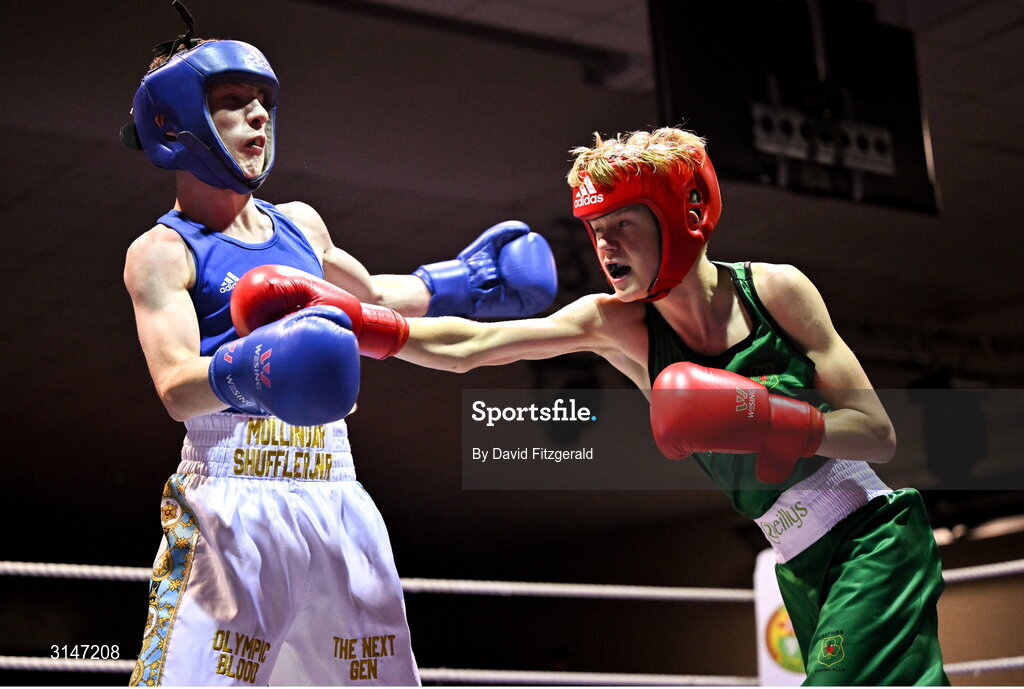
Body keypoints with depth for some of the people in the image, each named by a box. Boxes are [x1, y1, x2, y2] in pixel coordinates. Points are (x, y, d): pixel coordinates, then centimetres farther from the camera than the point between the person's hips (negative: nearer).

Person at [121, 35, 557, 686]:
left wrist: (458, 283, 33)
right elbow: (176, 387, -16)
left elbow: (367, 296, 39)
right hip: (235, 496, -6)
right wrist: (246, 370, -35)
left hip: (336, 495, 6)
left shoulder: (300, 223, 18)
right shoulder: (162, 252, -1)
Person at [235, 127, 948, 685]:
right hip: (802, 570, 5)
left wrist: (765, 419, -26)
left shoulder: (775, 290, -12)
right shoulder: (618, 326, -4)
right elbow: (466, 346, -10)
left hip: (875, 541, -4)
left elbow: (879, 435, -12)